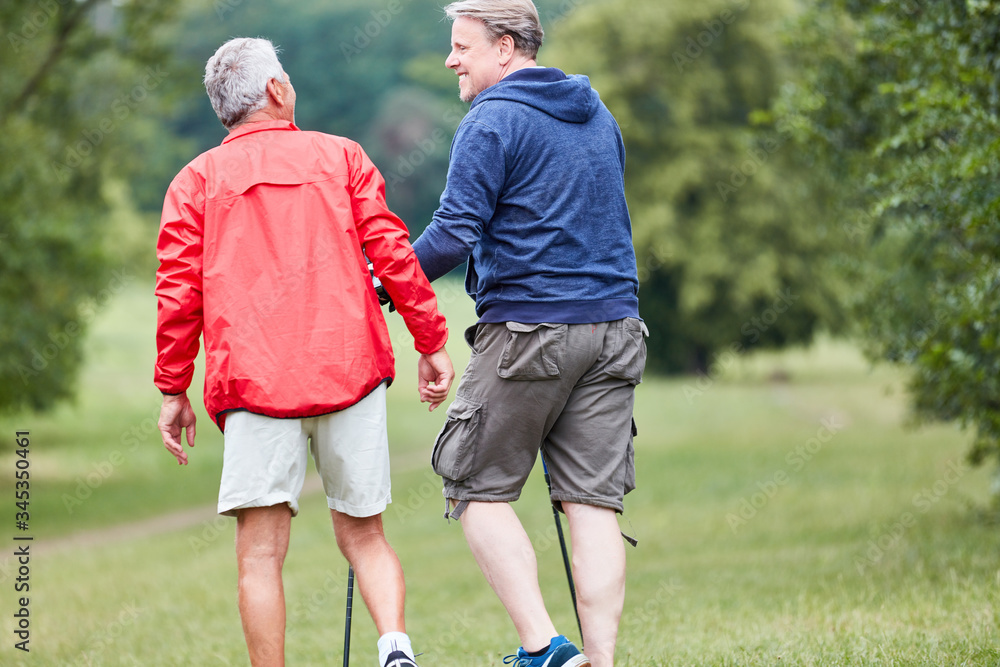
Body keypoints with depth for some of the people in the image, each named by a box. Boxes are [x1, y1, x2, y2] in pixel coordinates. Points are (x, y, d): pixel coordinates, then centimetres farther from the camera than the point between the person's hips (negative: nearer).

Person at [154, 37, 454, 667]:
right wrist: (431, 342, 9)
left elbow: (178, 291, 3)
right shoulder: (341, 156, 11)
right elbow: (392, 253, 4)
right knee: (363, 533, 10)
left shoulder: (197, 180, 10)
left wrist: (174, 389, 9)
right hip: (349, 367, 1)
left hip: (252, 378, -1)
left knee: (261, 551, -3)